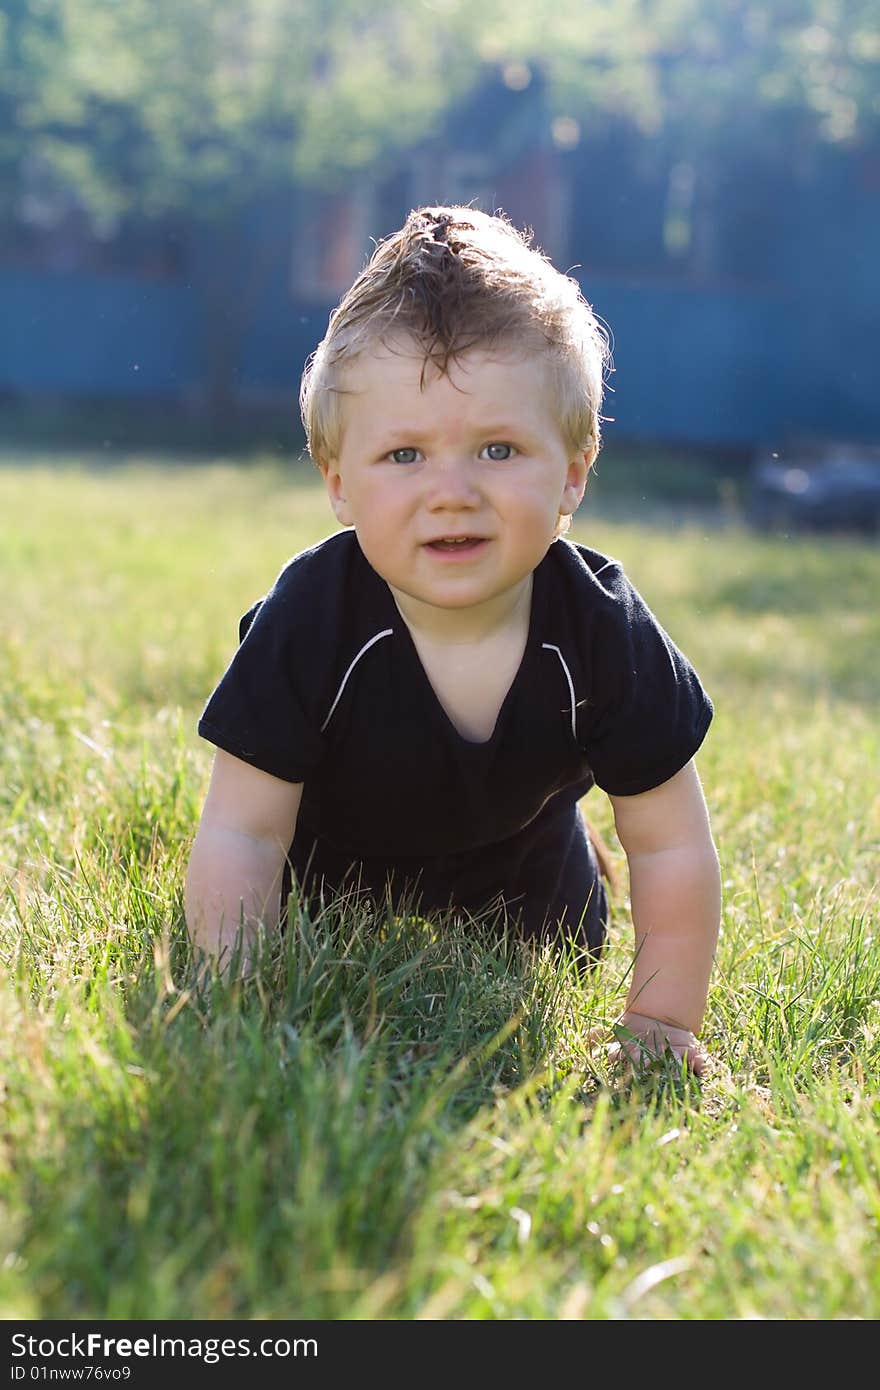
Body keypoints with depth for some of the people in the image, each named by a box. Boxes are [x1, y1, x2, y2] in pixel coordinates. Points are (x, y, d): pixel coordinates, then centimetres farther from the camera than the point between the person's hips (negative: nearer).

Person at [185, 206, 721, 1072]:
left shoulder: (604, 633, -32)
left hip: (519, 885, 2)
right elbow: (240, 834, -29)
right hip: (329, 872, -1)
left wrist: (662, 1020, -20)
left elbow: (671, 847, -21)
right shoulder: (311, 619, -36)